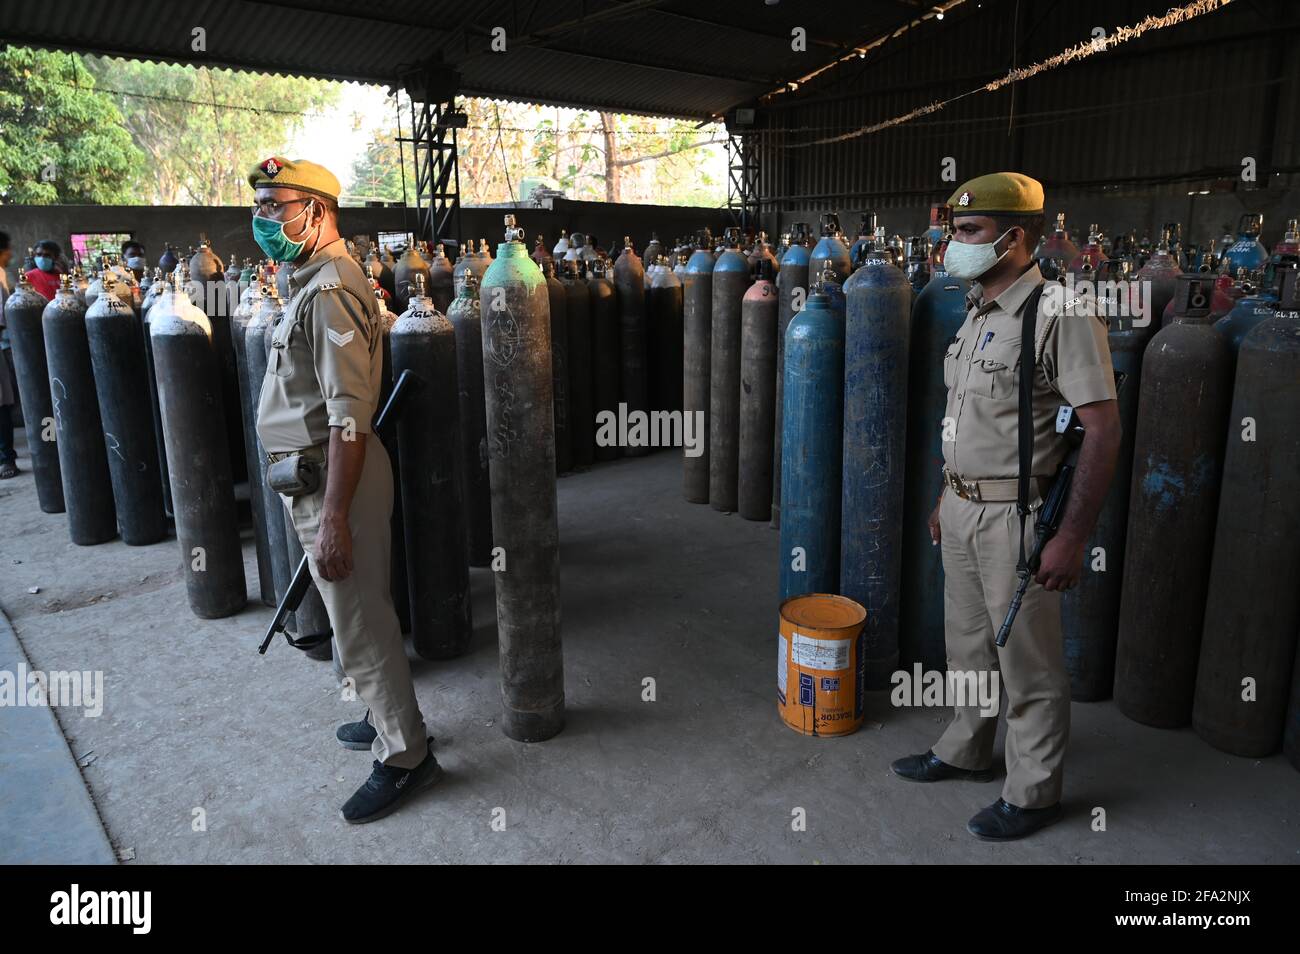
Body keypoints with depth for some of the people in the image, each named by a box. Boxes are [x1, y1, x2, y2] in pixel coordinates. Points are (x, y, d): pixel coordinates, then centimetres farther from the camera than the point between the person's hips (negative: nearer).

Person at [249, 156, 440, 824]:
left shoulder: (330, 289, -18)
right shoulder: (311, 281, 15)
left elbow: (348, 413, -25)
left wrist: (334, 515, -26)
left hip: (334, 475, -10)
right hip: (313, 471, 10)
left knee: (359, 621, -1)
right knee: (358, 612, 20)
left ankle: (404, 755, 14)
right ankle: (389, 718, 36)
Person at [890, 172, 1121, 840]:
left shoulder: (1060, 315, -17)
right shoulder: (978, 313, 10)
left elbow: (1103, 430, -19)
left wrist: (1071, 537, -21)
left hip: (1016, 516, -8)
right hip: (963, 509, 8)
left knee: (1028, 664, 7)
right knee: (968, 644, 21)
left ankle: (1032, 793, 25)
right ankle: (965, 752, 40)